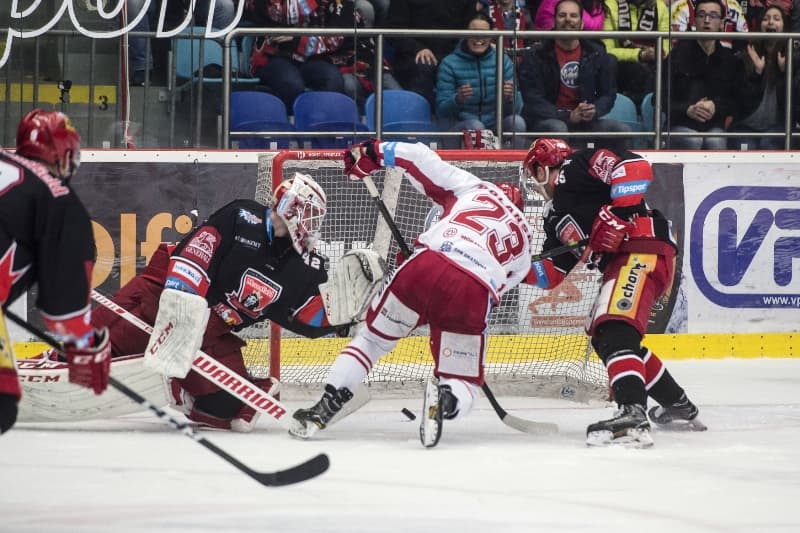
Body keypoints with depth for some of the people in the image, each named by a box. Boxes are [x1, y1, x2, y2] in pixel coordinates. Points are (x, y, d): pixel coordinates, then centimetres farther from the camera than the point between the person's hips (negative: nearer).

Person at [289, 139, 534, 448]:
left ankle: (322, 410, 13)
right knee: (463, 382, 15)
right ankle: (447, 399, -23)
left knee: (373, 338, 24)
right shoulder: (523, 243, 31)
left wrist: (374, 153, 27)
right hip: (473, 293, 0)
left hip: (424, 270, 0)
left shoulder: (474, 188, 25)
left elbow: (422, 160, 15)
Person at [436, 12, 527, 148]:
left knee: (516, 121, -26)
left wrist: (510, 98, -23)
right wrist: (457, 100, -29)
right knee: (475, 126, -33)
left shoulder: (503, 61, 5)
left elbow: (516, 109, 1)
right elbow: (441, 111, -7)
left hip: (496, 126, 3)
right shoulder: (449, 64, -2)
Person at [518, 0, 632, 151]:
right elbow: (533, 100, -9)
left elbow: (608, 93, 12)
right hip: (545, 121, -4)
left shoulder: (597, 54, 9)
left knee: (623, 130, -18)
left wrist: (594, 111, -12)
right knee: (558, 129, -38)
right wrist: (569, 116, -21)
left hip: (584, 122, 4)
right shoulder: (535, 57, -2)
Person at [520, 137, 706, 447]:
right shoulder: (555, 216, 28)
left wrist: (616, 214, -22)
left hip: (644, 249, -11)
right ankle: (679, 408, 34)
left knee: (615, 332, -25)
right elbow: (552, 273, 24)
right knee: (602, 338, 22)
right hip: (617, 263, 11)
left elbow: (635, 167, -13)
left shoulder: (577, 167, 2)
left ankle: (633, 417, -43)